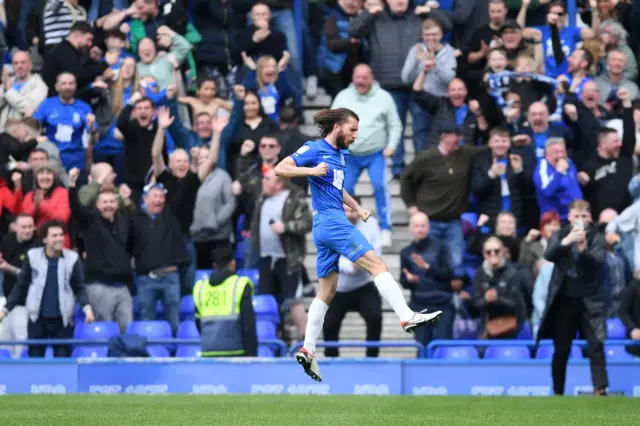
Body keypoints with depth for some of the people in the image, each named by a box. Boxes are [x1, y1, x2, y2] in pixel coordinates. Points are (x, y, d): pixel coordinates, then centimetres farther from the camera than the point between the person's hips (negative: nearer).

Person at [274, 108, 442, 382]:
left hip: (329, 225, 10)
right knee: (377, 265, -15)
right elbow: (280, 169, -11)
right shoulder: (314, 149, -5)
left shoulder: (338, 154, 21)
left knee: (327, 291, 9)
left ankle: (307, 350, 9)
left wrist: (357, 208, 20)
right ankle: (407, 317, -23)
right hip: (331, 221, -10)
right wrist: (312, 171, -23)